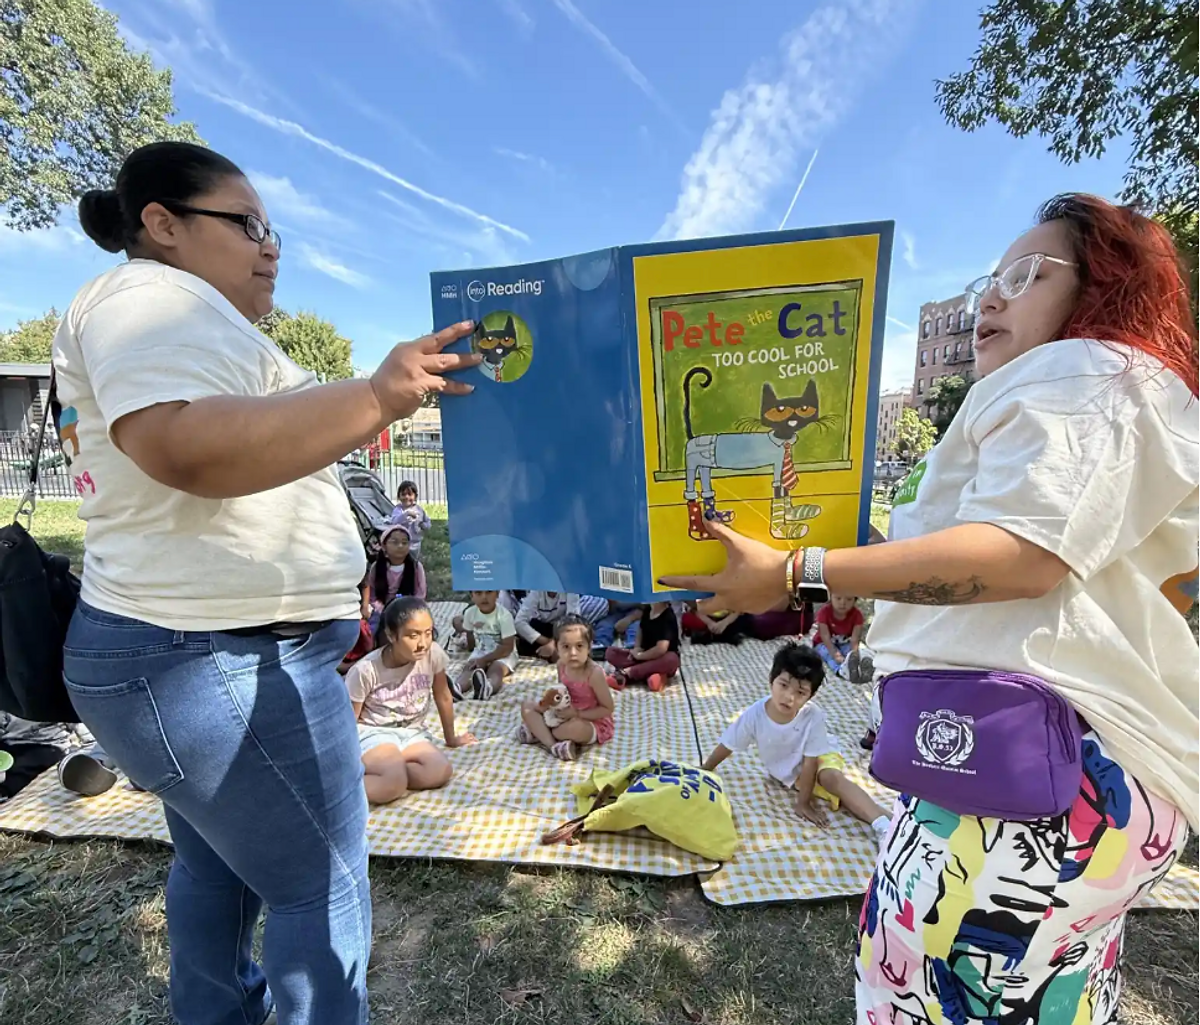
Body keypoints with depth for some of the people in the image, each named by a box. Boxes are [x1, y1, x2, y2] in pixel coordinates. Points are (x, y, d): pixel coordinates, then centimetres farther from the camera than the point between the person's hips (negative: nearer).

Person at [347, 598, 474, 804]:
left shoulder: (433, 653, -13)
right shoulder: (366, 669, -18)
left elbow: (443, 697, 3)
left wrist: (451, 738, 14)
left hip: (412, 733, 5)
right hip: (373, 733, -4)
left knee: (441, 772, -26)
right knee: (394, 782, -34)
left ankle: (371, 774, -12)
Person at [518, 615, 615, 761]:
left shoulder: (594, 673, -27)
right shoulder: (561, 665, -9)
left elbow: (608, 709, -20)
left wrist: (577, 713, -26)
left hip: (593, 723, -7)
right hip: (565, 715, 7)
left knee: (576, 727, -41)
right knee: (528, 707, -4)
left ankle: (538, 732, -16)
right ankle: (552, 745, -24)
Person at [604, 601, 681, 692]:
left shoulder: (668, 617, -20)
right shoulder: (647, 610, 2)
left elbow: (661, 648, -30)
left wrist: (639, 655, -17)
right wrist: (636, 648, -2)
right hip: (643, 655, 7)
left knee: (671, 660, -40)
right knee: (610, 652, -9)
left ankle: (626, 673, -32)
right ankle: (650, 675, -28)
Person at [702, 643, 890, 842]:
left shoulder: (813, 716, -35)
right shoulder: (755, 714, -29)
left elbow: (810, 762, -24)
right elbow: (727, 745, -13)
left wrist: (803, 802, -18)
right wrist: (705, 771, -3)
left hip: (819, 759, -2)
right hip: (786, 775, 3)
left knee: (833, 778, -31)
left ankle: (883, 824, -36)